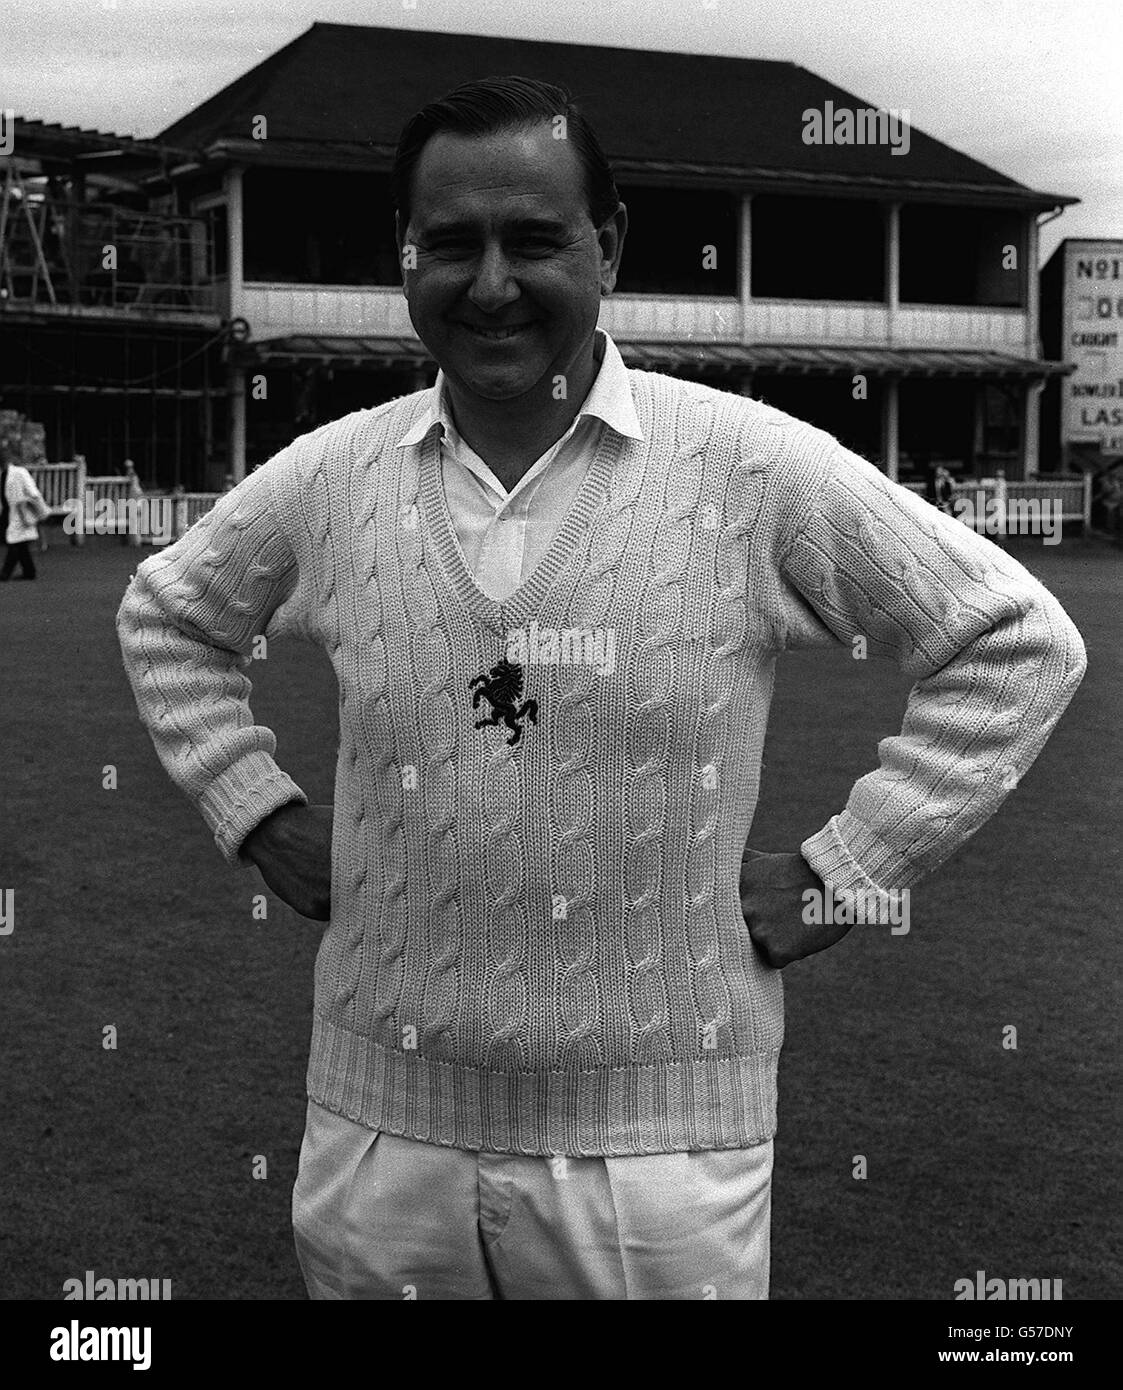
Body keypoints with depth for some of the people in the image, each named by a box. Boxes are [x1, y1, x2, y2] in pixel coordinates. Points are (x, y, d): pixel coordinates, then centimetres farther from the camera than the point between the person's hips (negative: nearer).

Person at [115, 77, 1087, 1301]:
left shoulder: (757, 470, -8)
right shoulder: (329, 478, 1)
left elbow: (1017, 640, -2)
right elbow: (168, 616, 20)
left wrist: (846, 869, -5)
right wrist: (254, 810, 8)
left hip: (662, 1145, -2)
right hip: (379, 1132, 3)